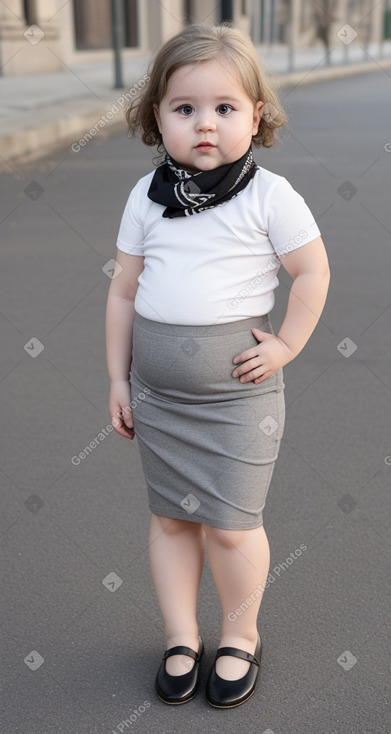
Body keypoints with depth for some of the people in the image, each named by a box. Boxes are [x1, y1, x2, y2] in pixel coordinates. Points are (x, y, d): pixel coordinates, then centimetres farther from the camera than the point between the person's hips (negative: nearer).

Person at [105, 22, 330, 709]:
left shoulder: (269, 195, -8)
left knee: (229, 524, 2)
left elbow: (313, 271, 0)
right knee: (169, 518, 13)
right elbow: (124, 289, 7)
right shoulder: (146, 196, 3)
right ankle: (181, 636, 32)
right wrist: (118, 377, 6)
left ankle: (241, 634, 29)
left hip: (237, 391, -4)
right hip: (157, 391, 4)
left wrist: (285, 345, -5)